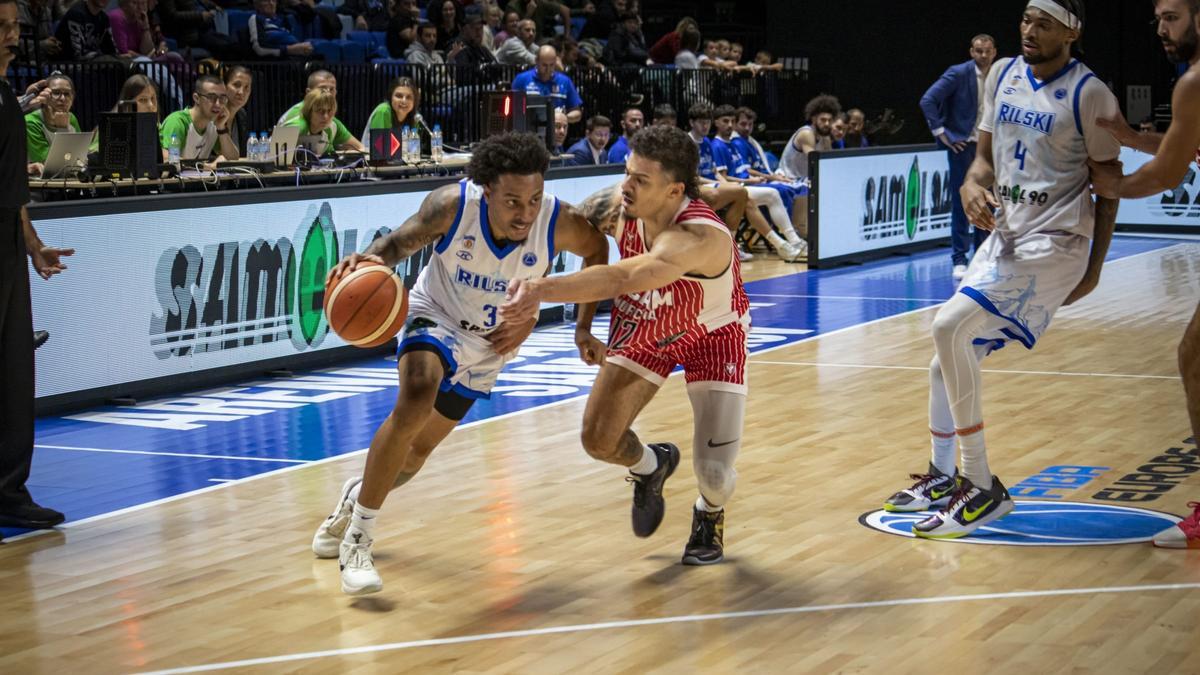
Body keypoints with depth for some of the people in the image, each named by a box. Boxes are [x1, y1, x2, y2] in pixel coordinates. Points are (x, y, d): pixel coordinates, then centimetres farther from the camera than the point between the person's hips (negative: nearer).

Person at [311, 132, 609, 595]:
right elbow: (403, 240, -19)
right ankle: (358, 538, -19)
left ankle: (358, 496, 50)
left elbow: (597, 251, -6)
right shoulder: (453, 204, -31)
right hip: (436, 316, -3)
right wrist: (369, 258, -42)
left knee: (419, 446, 15)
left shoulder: (560, 223, -28)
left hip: (491, 343, 3)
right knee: (416, 400, -33)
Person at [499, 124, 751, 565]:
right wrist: (584, 325, -1)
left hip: (711, 336, -5)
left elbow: (621, 278, -61)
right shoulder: (623, 206, -24)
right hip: (644, 326, 5)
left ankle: (709, 515, 29)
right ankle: (650, 467, 31)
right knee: (599, 440, -6)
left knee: (713, 473, -11)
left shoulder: (699, 237, -44)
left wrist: (543, 289, -72)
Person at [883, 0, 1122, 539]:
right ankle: (941, 478, 33)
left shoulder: (1089, 94, -11)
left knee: (950, 327, -22)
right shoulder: (1002, 75, 7)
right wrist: (973, 184, -10)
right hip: (1005, 237, 7)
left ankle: (982, 488, -15)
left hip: (1055, 243, -7)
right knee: (948, 361, 10)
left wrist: (1095, 267, -4)